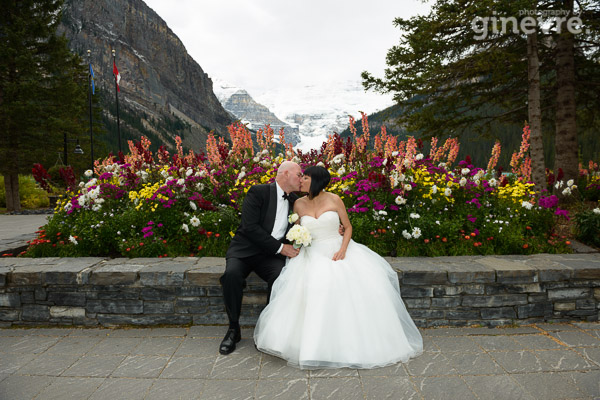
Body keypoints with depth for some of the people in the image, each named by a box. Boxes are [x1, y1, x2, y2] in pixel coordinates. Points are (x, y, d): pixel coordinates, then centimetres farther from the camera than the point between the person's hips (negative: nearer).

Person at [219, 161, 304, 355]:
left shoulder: (295, 201, 12)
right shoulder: (258, 192, -6)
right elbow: (250, 227, -16)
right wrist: (279, 248, -17)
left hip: (271, 255, 3)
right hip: (244, 250, -3)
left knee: (281, 276, -29)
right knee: (232, 274, -32)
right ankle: (234, 328, -10)